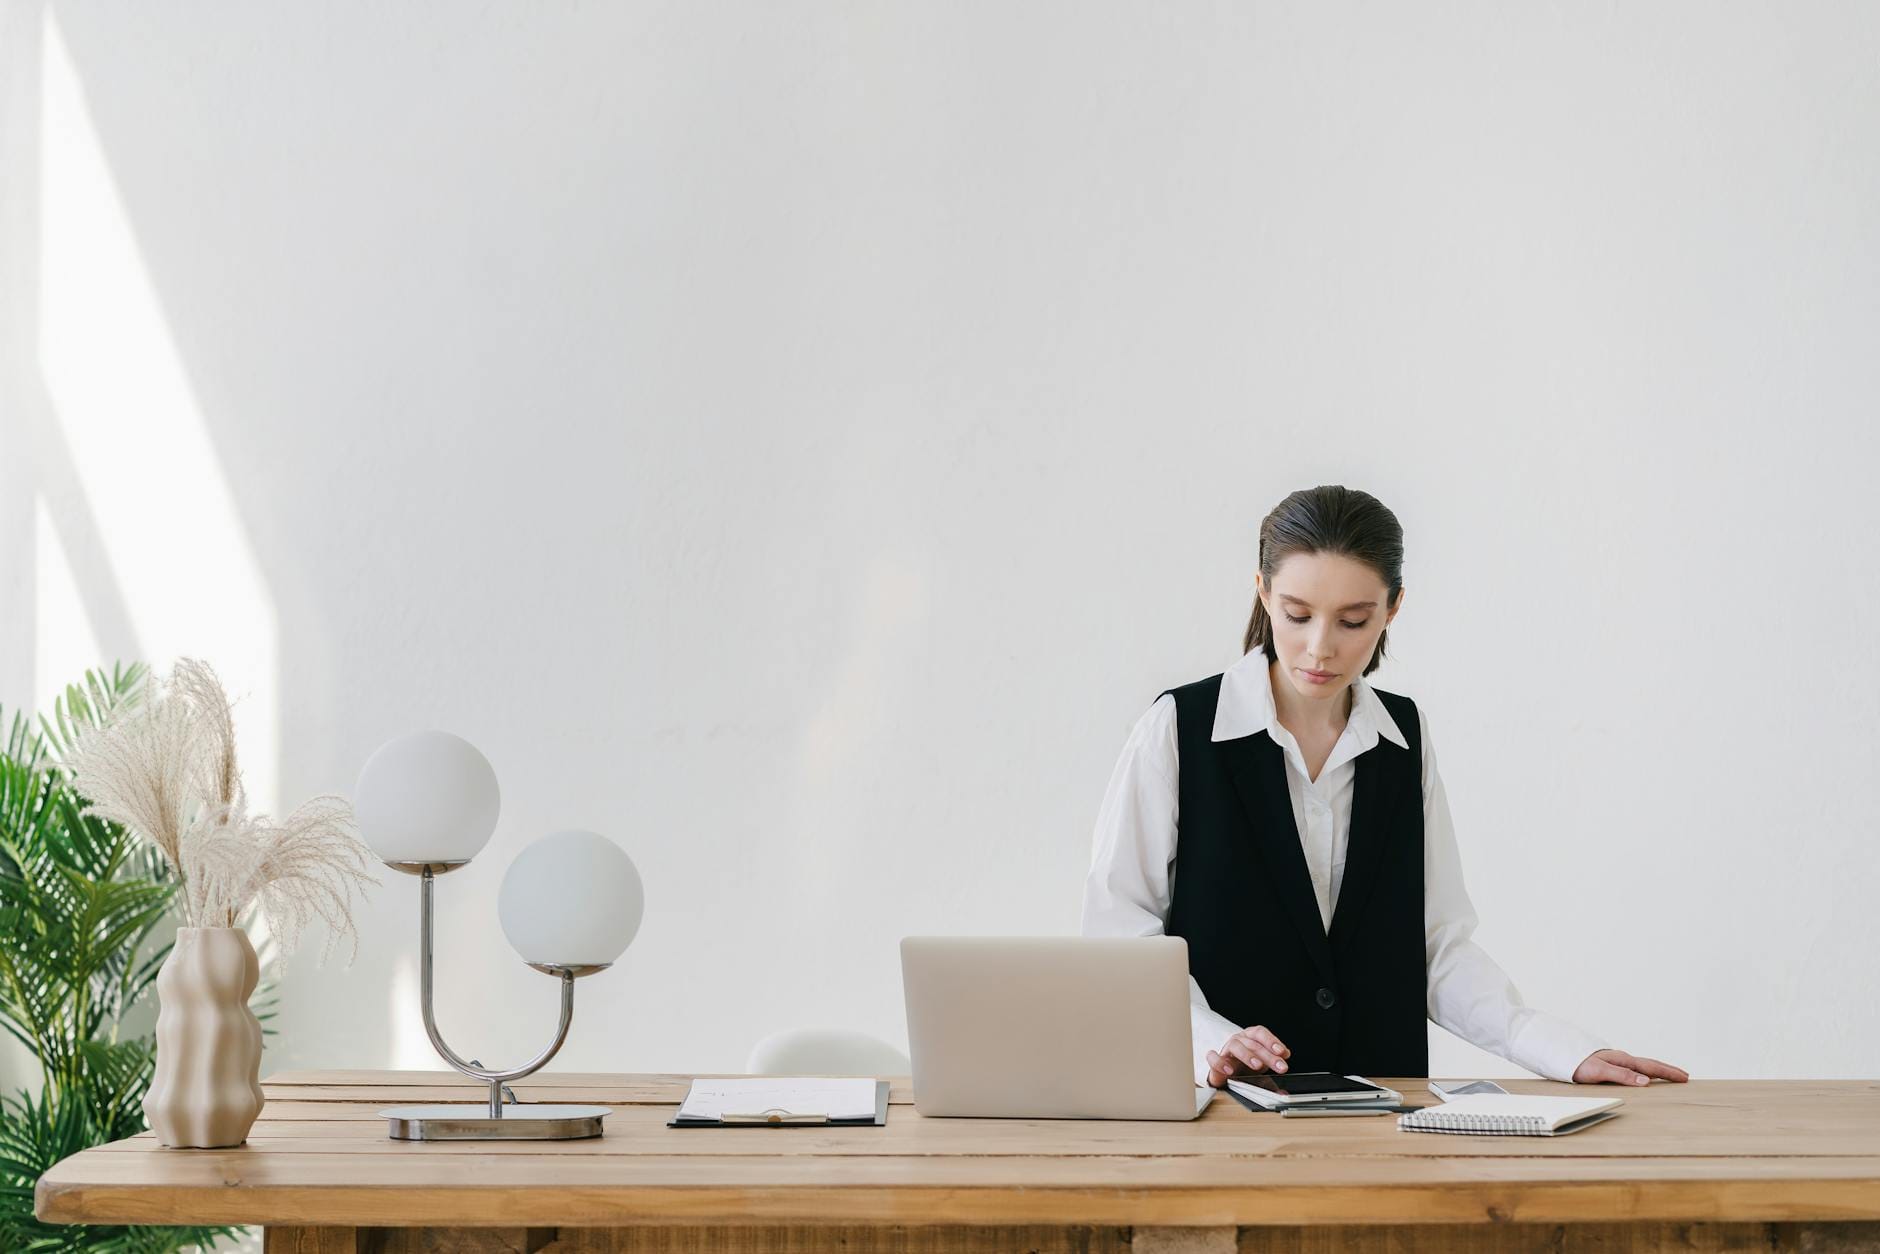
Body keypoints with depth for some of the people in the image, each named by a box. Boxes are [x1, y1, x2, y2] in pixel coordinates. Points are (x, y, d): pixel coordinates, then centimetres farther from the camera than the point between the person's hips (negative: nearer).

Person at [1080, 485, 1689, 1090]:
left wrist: (1569, 1051, -3)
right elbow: (1118, 928, -4)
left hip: (1381, 1106, 3)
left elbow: (1438, 944, 9)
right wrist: (1206, 1042, -19)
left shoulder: (1404, 737, 10)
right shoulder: (1177, 728, -2)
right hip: (1218, 1108, -3)